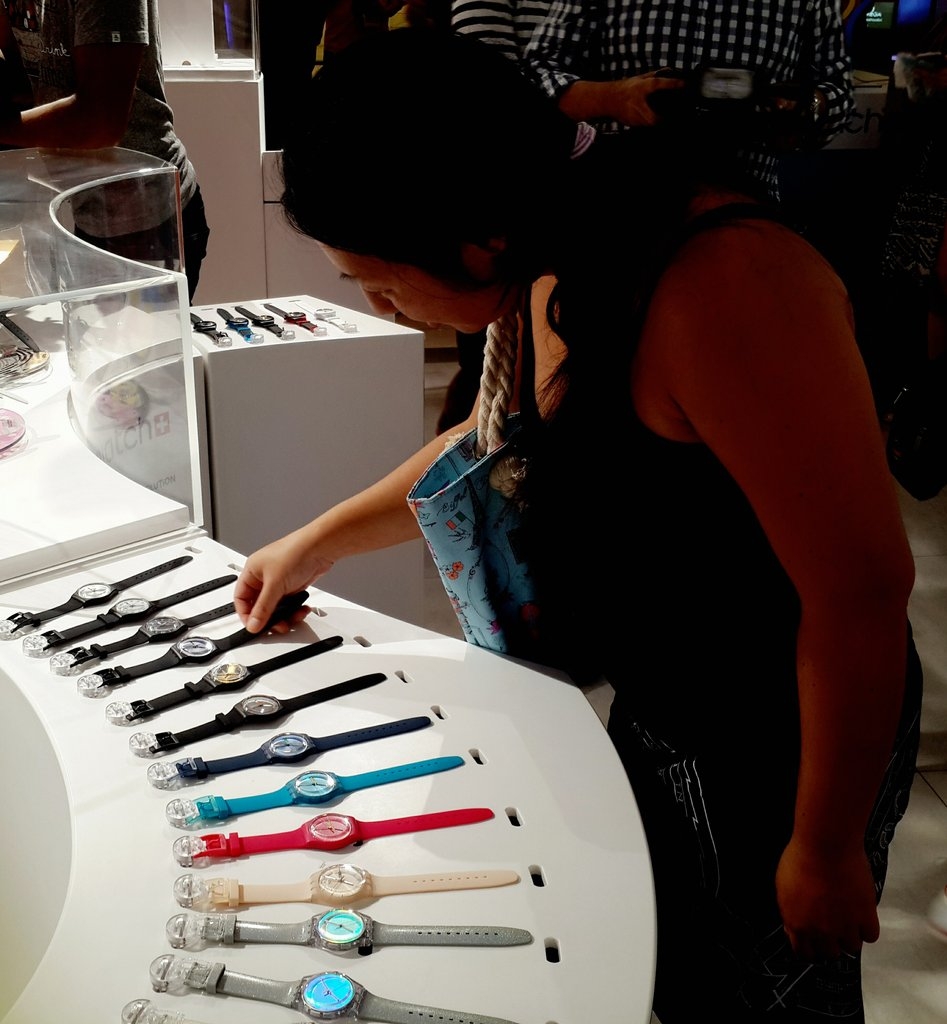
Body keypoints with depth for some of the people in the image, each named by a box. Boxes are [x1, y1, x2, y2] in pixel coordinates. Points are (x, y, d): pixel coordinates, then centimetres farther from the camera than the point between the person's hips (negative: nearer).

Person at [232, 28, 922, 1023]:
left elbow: (864, 585, -29)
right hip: (656, 713, 8)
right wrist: (318, 540, 19)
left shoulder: (718, 283, -33)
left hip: (786, 745, -7)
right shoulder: (563, 261, -4)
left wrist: (825, 846, -17)